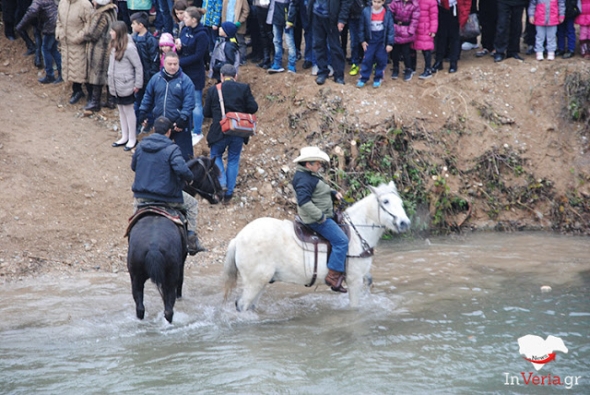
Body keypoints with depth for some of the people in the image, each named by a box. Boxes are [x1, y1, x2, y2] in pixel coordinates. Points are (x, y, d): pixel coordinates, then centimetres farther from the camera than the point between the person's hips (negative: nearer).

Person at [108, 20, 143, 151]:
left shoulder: (129, 48, -22)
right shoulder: (115, 45, 3)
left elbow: (138, 67, -17)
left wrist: (137, 85, -14)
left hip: (126, 86, -8)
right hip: (115, 85, 8)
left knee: (128, 111, 4)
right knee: (121, 111, 17)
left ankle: (132, 139, 17)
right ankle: (124, 137, 29)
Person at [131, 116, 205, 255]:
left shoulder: (141, 146, 4)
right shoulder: (172, 149, -14)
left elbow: (133, 166, 17)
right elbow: (182, 169, -26)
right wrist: (189, 178, -5)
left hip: (141, 196, 4)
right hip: (167, 196, -4)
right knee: (192, 204, 21)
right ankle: (192, 241, 13)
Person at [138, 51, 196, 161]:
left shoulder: (185, 80, -9)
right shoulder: (156, 78, 4)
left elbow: (189, 103, -14)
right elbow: (148, 97, 13)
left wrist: (182, 119, -20)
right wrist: (143, 113, 11)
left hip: (179, 125, -4)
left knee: (184, 154, -4)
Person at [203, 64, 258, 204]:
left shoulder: (213, 90, -3)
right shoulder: (244, 88, -4)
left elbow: (206, 112, 1)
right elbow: (253, 108, -5)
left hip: (219, 132, -1)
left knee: (216, 156, 21)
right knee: (233, 160, 15)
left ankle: (221, 183, 0)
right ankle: (228, 192, 16)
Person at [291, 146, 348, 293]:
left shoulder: (312, 175, 11)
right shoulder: (304, 179, -22)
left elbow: (322, 191, 24)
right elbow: (304, 201, -30)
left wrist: (334, 193, 5)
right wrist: (320, 216, -26)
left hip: (324, 215, 11)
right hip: (316, 219, -11)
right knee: (341, 241, -17)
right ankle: (334, 276, -16)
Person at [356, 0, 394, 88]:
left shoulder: (387, 13, -9)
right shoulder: (366, 11, -8)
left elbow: (390, 28, -6)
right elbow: (362, 27, 1)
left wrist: (390, 43, -8)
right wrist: (363, 40, 1)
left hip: (382, 41, 0)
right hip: (370, 40, 0)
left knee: (381, 60, 5)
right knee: (367, 59, 2)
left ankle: (378, 79, 17)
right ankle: (363, 78, 12)